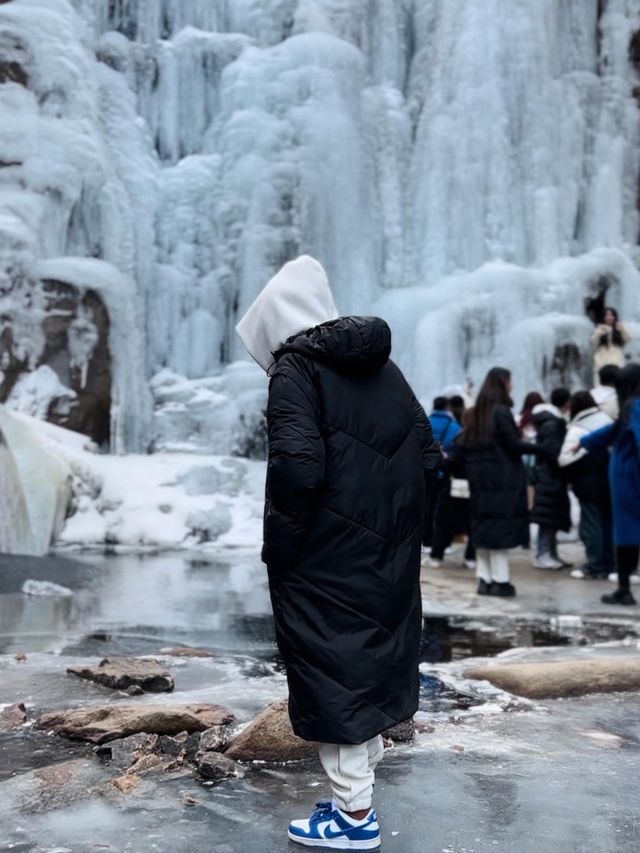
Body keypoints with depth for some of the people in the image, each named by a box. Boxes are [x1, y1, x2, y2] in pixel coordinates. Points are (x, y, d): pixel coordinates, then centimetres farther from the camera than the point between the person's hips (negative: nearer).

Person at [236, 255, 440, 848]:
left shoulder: (295, 368, -10)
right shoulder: (382, 367, 12)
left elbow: (297, 467, -23)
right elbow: (427, 455, 11)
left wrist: (277, 548, -11)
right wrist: (391, 523, 14)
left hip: (326, 563, -7)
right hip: (387, 559, 8)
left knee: (332, 673, 5)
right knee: (370, 665, 16)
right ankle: (357, 791, 30)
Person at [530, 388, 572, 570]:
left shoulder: (553, 421, 17)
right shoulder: (552, 424, -16)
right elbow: (554, 451, -21)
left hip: (549, 475, 10)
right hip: (549, 476, -10)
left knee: (554, 517, 12)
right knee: (548, 517, -7)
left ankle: (551, 555, 17)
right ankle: (542, 556, -3)